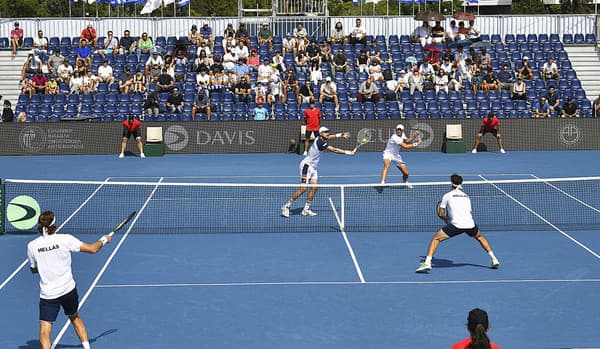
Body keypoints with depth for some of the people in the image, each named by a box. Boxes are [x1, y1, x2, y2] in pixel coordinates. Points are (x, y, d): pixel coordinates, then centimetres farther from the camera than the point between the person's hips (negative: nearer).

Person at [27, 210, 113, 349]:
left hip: (47, 294, -2)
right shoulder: (65, 239, -10)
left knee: (45, 330, -2)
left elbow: (34, 269, 9)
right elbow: (92, 249, -3)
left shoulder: (32, 246, -6)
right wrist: (103, 240, 16)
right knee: (75, 318, 28)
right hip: (68, 289, 2)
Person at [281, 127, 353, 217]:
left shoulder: (320, 139, 5)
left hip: (313, 167, 10)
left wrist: (341, 135, 15)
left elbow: (329, 137, 27)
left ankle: (306, 209, 4)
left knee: (314, 187, 0)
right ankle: (287, 206, -6)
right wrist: (348, 152, -15)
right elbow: (334, 150, -21)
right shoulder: (320, 143, -21)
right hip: (306, 165, -10)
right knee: (303, 188, -14)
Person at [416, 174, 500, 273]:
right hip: (470, 224, 5)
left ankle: (427, 263, -12)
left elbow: (440, 214, 8)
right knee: (480, 237, 36)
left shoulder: (447, 195, 11)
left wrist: (446, 219, 28)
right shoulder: (466, 196, 24)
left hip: (456, 224, -4)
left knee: (435, 239, 6)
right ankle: (494, 259, 33)